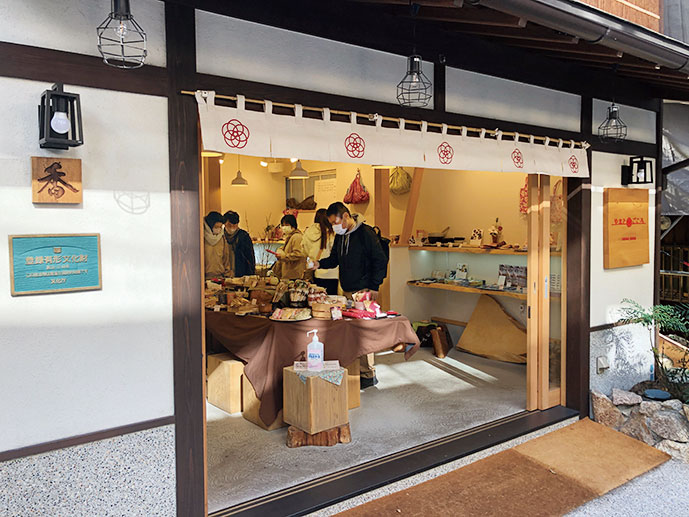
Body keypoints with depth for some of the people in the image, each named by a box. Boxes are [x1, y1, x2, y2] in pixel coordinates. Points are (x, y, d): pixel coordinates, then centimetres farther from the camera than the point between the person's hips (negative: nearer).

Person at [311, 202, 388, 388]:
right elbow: (335, 259, 22)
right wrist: (320, 264, 2)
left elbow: (380, 260, -11)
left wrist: (374, 286, -13)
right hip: (347, 292, 8)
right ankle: (354, 370, 19)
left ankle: (368, 374, 4)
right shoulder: (340, 236, 13)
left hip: (363, 291, -7)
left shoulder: (366, 233, -11)